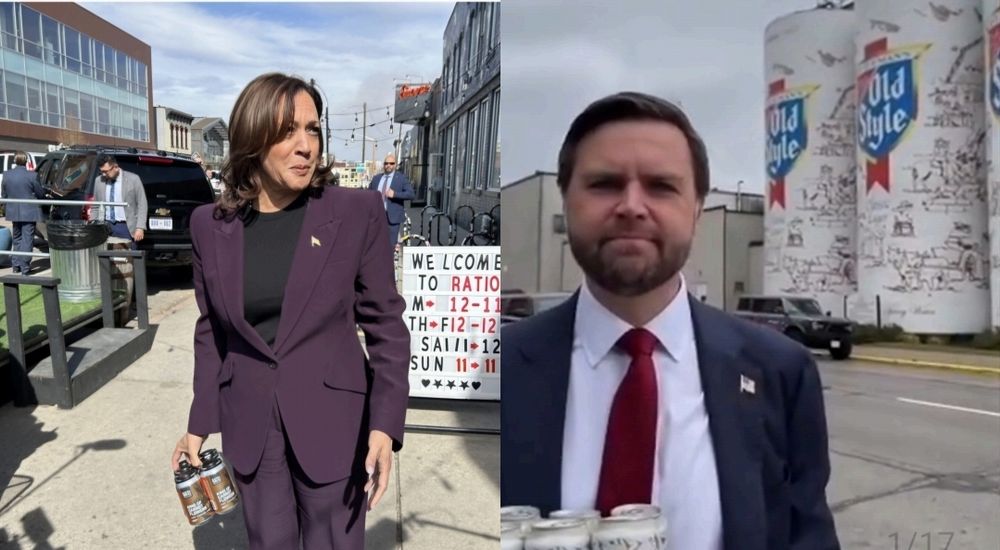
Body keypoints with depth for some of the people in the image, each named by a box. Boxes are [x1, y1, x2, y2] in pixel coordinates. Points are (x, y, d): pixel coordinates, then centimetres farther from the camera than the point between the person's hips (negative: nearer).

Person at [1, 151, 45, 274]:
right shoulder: (32, 175, -16)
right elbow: (41, 194, -7)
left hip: (13, 212, 5)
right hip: (29, 212, -5)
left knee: (17, 239, 19)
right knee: (27, 240, 0)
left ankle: (15, 265, 24)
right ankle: (25, 267, -1)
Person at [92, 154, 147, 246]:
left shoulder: (133, 179, -4)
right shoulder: (99, 181, 8)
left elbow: (142, 205, -3)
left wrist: (140, 228, -10)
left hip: (126, 227, -3)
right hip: (106, 226, 3)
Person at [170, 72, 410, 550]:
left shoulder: (357, 212, -11)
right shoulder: (211, 225, -2)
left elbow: (386, 325, -8)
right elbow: (211, 331, 8)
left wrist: (385, 426, -16)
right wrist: (199, 423, 8)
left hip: (333, 421, -2)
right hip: (249, 423, 3)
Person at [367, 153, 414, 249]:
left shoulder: (401, 178, 1)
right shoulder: (376, 178, 14)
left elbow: (411, 194, -9)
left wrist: (395, 194, -19)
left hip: (392, 217, -4)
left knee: (391, 245, -3)